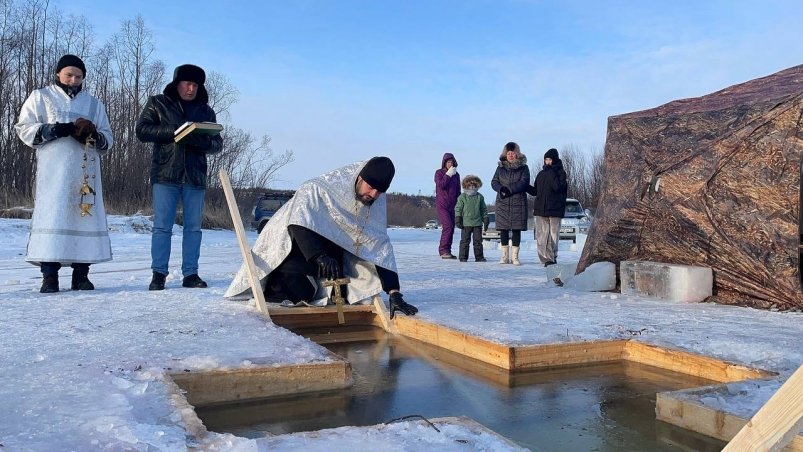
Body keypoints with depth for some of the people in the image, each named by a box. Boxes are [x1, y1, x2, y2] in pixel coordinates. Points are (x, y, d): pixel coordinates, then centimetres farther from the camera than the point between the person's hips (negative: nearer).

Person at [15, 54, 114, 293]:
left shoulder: (93, 103, 19)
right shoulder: (40, 97, 13)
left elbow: (108, 139, 15)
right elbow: (24, 128, 3)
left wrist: (94, 136, -9)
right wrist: (58, 130, -12)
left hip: (86, 171, 3)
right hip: (54, 171, -2)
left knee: (86, 216, -1)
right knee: (52, 216, -9)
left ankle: (81, 275, 4)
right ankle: (49, 276, -8)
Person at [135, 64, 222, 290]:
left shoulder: (206, 110, 15)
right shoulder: (157, 103, 9)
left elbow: (218, 143, 10)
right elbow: (142, 129, -1)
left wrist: (204, 141, -14)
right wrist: (172, 131, -15)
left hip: (195, 177, 2)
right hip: (165, 174, -2)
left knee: (193, 227, 4)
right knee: (162, 226, -2)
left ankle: (190, 273, 9)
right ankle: (159, 273, 4)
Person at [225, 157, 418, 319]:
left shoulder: (377, 204, -11)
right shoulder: (318, 189, -29)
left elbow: (381, 247, -13)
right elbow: (298, 225, -38)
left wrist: (394, 292, -22)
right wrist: (320, 257, -53)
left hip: (331, 249, 6)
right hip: (294, 244, -6)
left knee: (341, 296, -5)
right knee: (299, 292, -21)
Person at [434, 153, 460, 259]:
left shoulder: (456, 174, 14)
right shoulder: (439, 173, 1)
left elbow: (458, 191, 17)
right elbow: (441, 185, -15)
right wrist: (448, 174, -14)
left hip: (452, 205, 6)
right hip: (442, 204, -5)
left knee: (451, 228, 3)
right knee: (448, 226, -16)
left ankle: (447, 251, 10)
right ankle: (443, 251, -12)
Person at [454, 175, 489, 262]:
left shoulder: (480, 197, 7)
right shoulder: (462, 197, 0)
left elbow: (484, 209, 14)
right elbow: (458, 209, 0)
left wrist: (485, 220, 11)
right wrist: (458, 220, -6)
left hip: (477, 223, 2)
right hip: (466, 223, -2)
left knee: (478, 240, 5)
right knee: (465, 240, 1)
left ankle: (479, 257, 13)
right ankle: (463, 257, 7)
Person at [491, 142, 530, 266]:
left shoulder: (523, 167, 4)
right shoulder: (500, 167, 12)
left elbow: (524, 182, -8)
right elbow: (494, 182, 7)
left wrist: (509, 189, -17)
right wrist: (501, 189, -14)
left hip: (518, 203, -2)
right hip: (502, 203, 2)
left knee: (517, 230, -1)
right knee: (503, 230, 2)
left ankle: (514, 256, 5)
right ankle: (505, 256, 11)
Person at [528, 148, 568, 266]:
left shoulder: (560, 173, 1)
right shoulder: (541, 174, 15)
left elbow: (558, 187, -15)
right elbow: (535, 191, 19)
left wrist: (551, 174, -12)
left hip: (555, 209, -5)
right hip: (540, 209, 5)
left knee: (553, 235, -4)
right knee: (541, 235, -1)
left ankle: (552, 258, 1)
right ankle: (545, 258, 2)